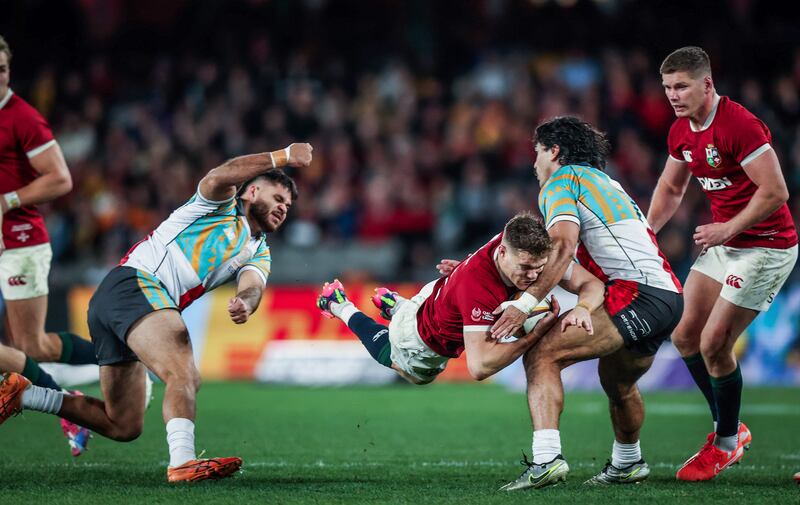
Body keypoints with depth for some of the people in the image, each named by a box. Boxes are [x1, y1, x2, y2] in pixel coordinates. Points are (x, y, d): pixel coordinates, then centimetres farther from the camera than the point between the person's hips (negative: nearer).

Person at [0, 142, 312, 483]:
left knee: (123, 426, 10)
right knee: (185, 375, -30)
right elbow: (218, 178, -19)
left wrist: (244, 303, -24)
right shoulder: (222, 204, 6)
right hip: (135, 283, -9)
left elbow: (252, 287, 1)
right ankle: (183, 461, -47)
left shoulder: (259, 255, 24)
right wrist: (283, 157, -20)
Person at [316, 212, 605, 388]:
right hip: (423, 341, -6)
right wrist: (538, 332, -55)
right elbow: (479, 367, -53)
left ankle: (394, 305, 55)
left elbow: (591, 284, -28)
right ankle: (341, 307, 44)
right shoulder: (477, 284, -51)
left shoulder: (534, 253, -33)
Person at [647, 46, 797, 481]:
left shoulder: (740, 126, -23)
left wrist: (727, 229, -20)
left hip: (765, 246, -9)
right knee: (685, 335, 8)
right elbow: (671, 189, 20)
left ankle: (725, 445, 9)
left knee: (714, 343, -10)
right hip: (723, 243, 9)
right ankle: (730, 428, 24)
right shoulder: (681, 132, 5)